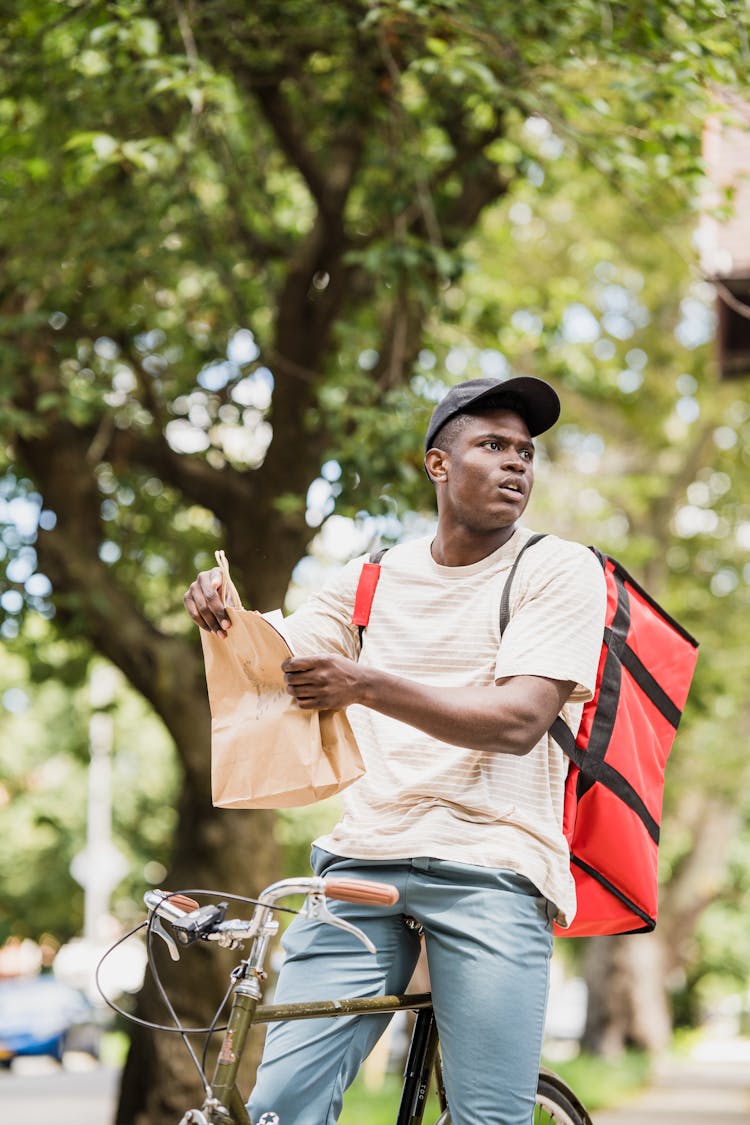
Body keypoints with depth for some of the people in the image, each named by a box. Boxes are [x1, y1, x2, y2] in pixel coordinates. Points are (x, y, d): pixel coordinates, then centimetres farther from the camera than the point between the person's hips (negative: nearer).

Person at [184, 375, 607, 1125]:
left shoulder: (559, 570, 3)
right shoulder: (372, 580, 16)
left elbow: (518, 721, -10)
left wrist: (369, 686, -22)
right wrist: (222, 614, -8)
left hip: (490, 868, -3)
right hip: (364, 857, 3)